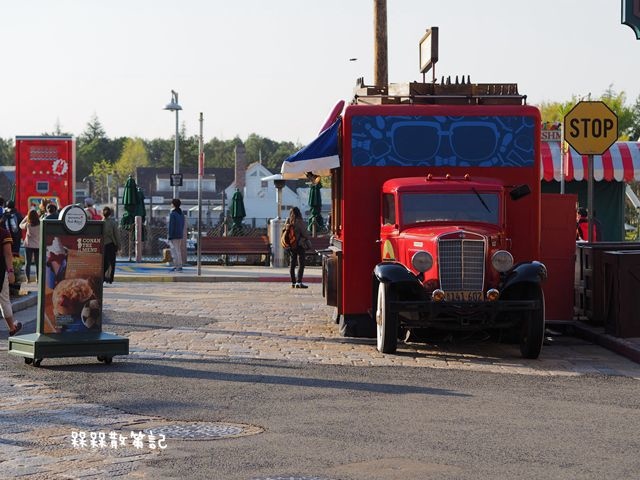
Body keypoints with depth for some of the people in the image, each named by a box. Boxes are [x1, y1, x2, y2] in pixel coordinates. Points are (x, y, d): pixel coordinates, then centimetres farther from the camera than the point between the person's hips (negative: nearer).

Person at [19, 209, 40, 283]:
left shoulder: (28, 224, -11)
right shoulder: (40, 224, -12)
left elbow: (21, 225, 8)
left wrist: (26, 218, 15)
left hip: (28, 246, 0)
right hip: (38, 246, 0)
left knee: (28, 263, 8)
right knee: (37, 263, 9)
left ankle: (28, 279, 7)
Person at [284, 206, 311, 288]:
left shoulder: (287, 222, 3)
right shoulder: (300, 222, -14)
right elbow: (305, 233, -11)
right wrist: (307, 239, 8)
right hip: (299, 245, -6)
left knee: (292, 264, 13)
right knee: (301, 264, -2)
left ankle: (293, 282, 16)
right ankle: (299, 282, -10)